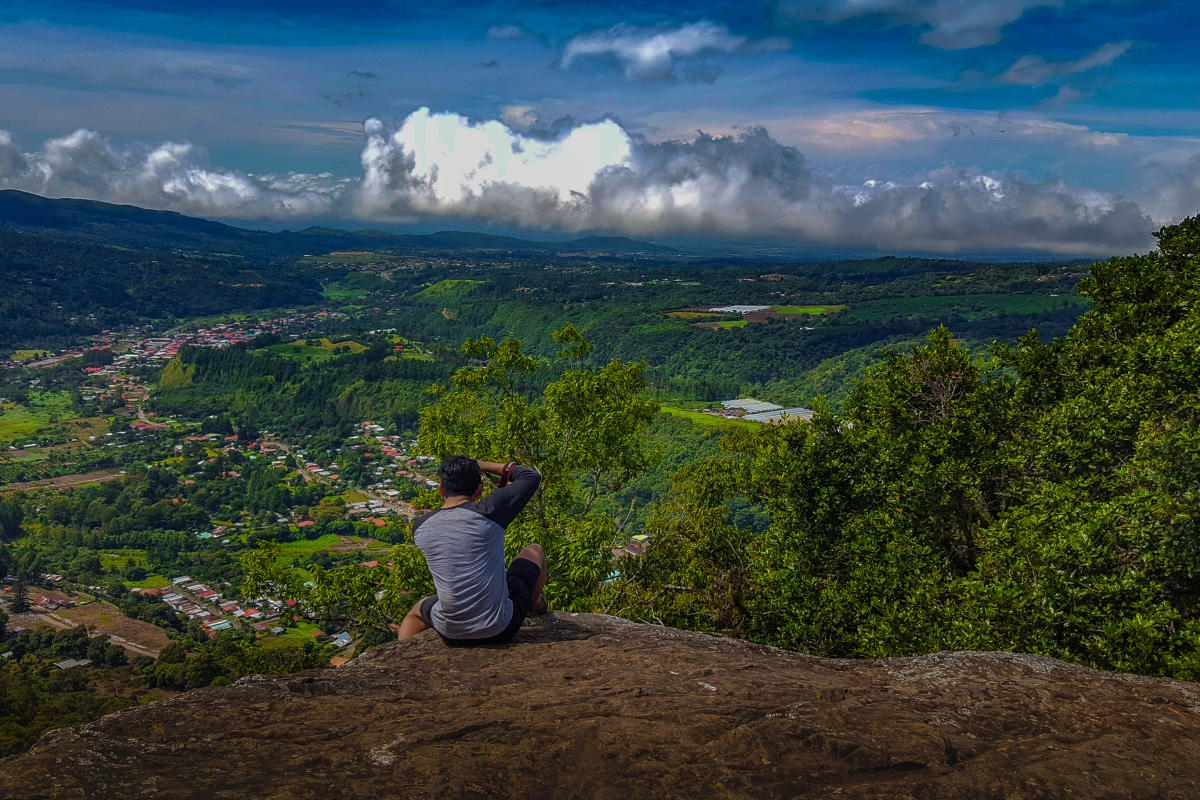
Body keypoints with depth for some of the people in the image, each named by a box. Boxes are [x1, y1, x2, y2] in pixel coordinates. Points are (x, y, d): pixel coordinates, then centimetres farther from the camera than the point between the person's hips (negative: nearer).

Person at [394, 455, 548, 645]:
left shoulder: (420, 528, -4)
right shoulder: (488, 511, -17)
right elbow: (533, 477, -3)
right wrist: (484, 465, 5)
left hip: (451, 634, 3)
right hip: (501, 630, -3)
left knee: (418, 610, 42)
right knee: (535, 551, 24)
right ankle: (534, 605, 50)